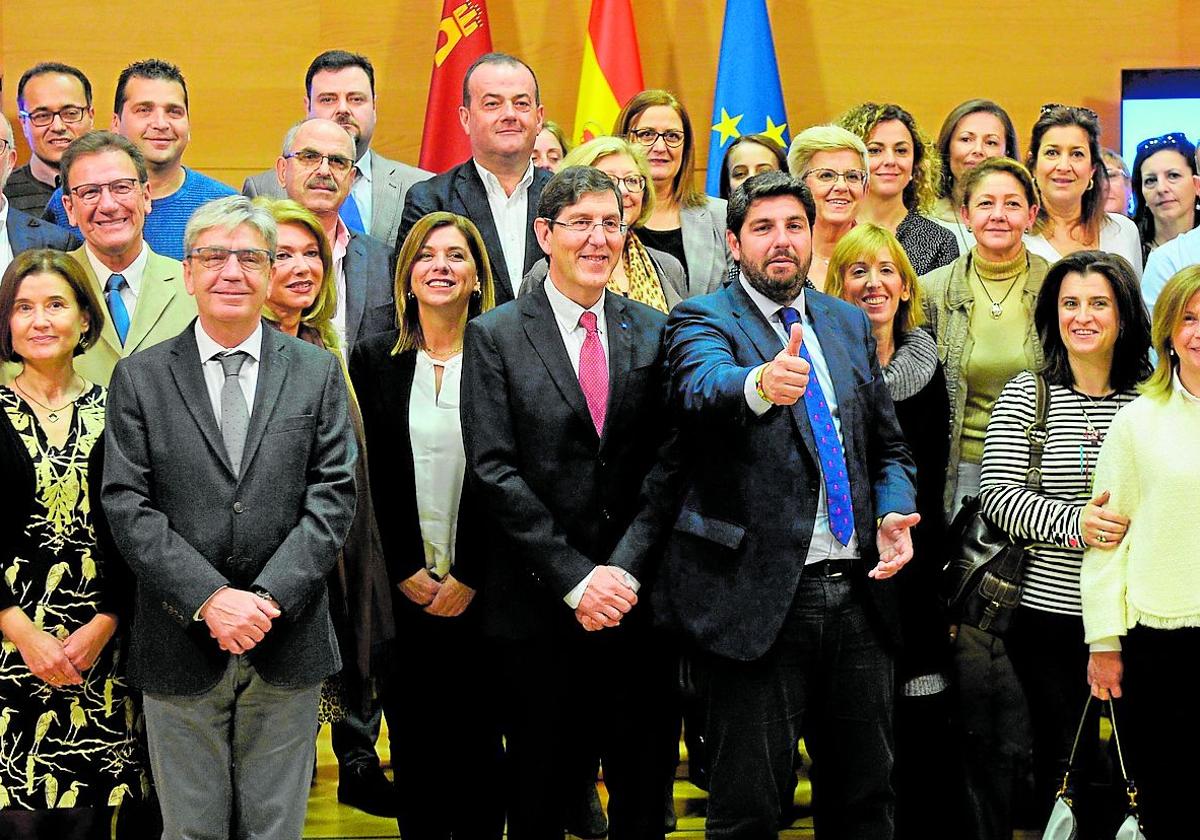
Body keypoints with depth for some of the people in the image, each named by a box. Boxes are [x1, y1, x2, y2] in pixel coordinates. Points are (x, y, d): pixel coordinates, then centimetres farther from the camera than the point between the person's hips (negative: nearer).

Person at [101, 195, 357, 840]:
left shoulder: (317, 372, 5)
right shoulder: (139, 378, 3)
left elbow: (332, 497, -2)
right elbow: (127, 506, -5)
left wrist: (268, 598, -14)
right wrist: (210, 599, -16)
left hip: (287, 645, 1)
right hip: (180, 645, -1)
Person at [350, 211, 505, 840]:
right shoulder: (374, 360, 5)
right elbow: (370, 478, 2)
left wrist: (469, 576, -8)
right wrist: (406, 571, -5)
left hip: (479, 590, -1)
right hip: (401, 589, 2)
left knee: (477, 737, 3)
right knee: (412, 740, 5)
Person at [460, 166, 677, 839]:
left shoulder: (655, 332, 7)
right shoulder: (495, 336, 0)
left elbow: (667, 460, 1)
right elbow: (495, 471, -7)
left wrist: (624, 569, -11)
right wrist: (576, 579, -13)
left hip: (637, 600, 2)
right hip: (538, 603, -2)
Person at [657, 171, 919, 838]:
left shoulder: (850, 323, 14)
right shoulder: (704, 319, -2)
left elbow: (889, 445, 20)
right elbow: (702, 386, -25)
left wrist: (894, 514, 0)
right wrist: (760, 384, -48)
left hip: (857, 590, 5)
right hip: (761, 594, -5)